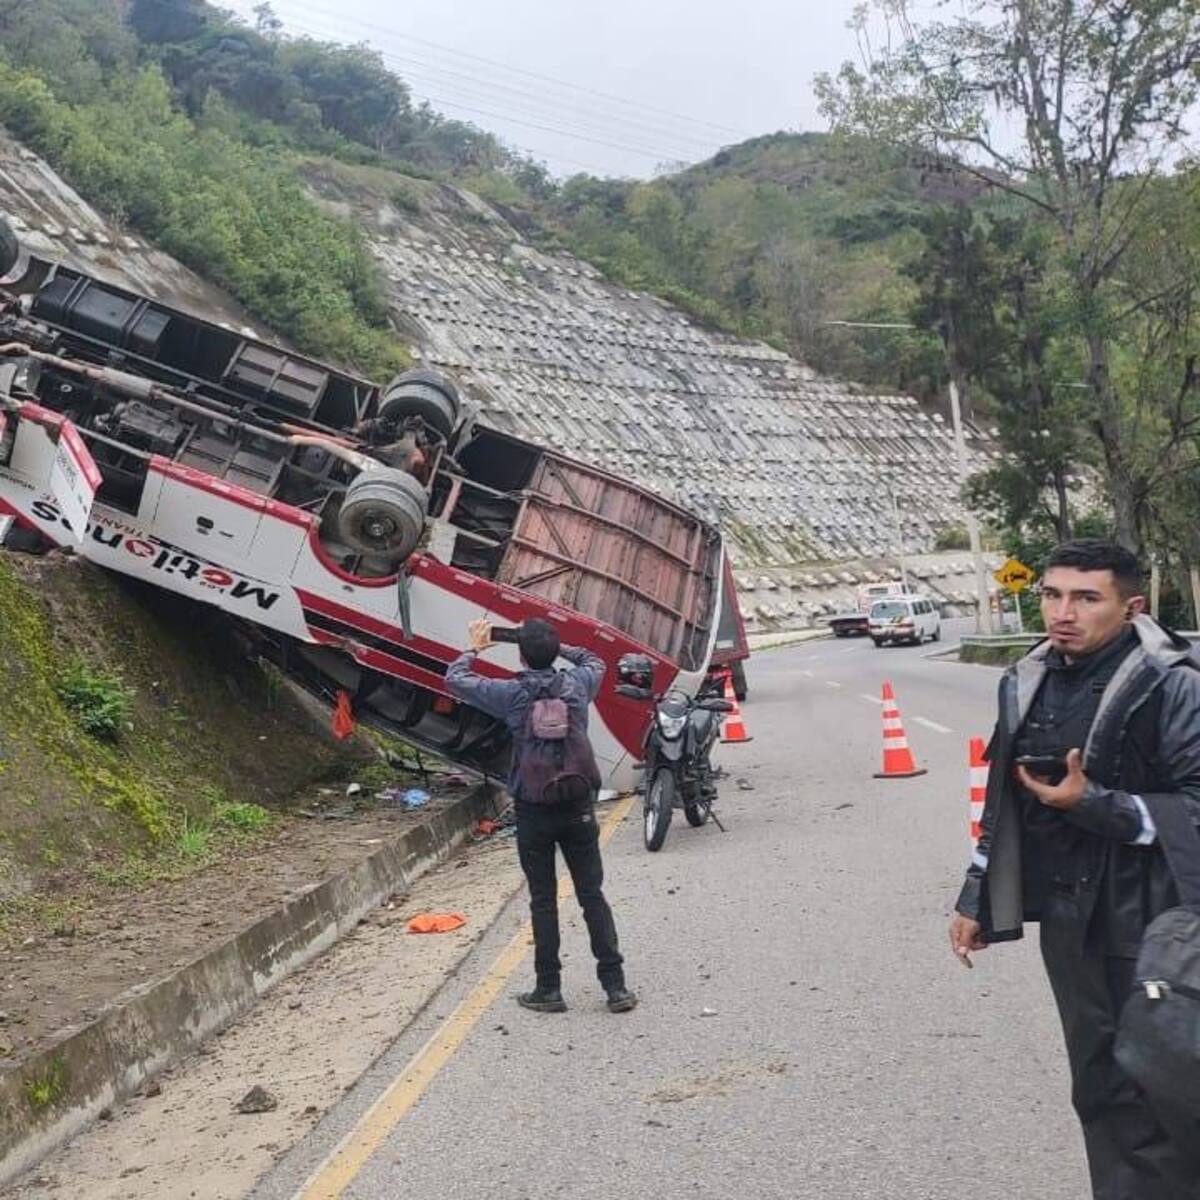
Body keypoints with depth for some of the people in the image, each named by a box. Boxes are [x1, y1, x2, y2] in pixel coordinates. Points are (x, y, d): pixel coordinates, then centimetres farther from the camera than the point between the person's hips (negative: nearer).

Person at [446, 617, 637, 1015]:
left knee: (543, 901, 8)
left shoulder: (512, 694, -8)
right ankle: (616, 986, 7)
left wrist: (474, 648, 20)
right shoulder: (576, 684, -1)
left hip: (533, 813, -2)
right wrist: (555, 646, 26)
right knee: (592, 896, 7)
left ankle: (549, 989, 12)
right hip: (578, 808, 2)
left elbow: (455, 679, 5)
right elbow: (594, 662, 24)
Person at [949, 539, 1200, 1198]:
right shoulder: (1026, 682, 7)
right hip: (1067, 918, 6)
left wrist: (1095, 805, -22)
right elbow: (1003, 801, 15)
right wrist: (976, 899, 16)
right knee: (1100, 1090, 15)